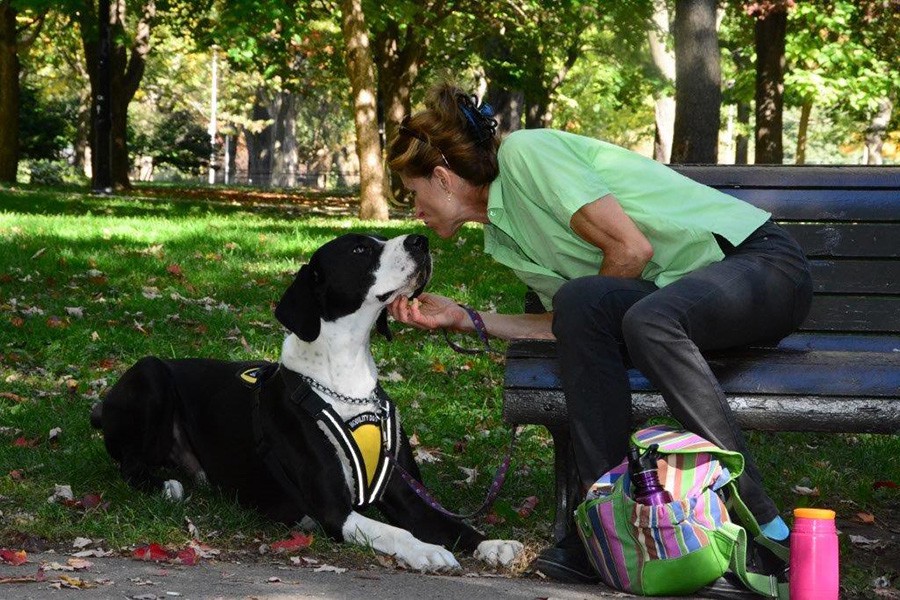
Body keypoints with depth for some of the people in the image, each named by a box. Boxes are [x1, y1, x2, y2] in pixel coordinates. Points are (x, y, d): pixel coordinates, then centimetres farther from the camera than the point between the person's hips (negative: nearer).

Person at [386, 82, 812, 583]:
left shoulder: (525, 151, -11)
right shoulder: (505, 237, 15)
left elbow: (631, 247, -17)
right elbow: (568, 323, 11)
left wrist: (598, 309, -3)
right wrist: (464, 319, 11)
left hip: (761, 259, -7)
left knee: (648, 320, -37)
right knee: (580, 303, -20)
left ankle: (762, 529, -36)